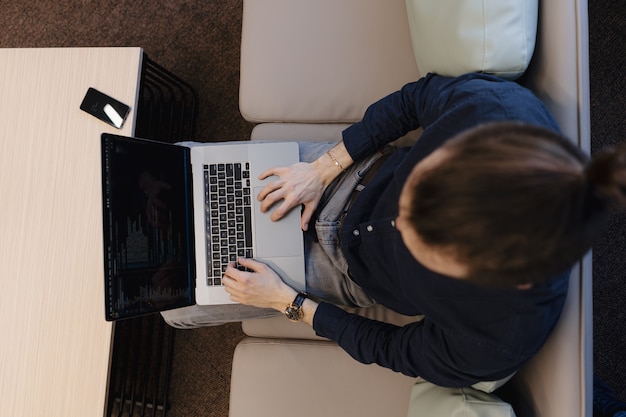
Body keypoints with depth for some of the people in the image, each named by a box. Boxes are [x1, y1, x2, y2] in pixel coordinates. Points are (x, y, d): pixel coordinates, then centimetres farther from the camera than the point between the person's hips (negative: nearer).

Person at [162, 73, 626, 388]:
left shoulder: (498, 340, -36)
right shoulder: (492, 107, -35)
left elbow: (392, 350, -16)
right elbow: (415, 98, -11)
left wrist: (286, 301, -10)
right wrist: (322, 168, -13)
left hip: (350, 270, -2)